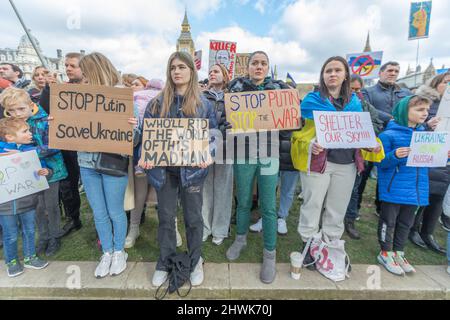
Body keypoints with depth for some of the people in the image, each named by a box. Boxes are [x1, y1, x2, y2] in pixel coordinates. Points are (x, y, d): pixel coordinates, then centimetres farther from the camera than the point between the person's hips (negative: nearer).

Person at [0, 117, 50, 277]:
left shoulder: (31, 150, -5)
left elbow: (42, 169, 3)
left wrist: (46, 172, -20)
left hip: (28, 201, 2)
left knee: (29, 231, 17)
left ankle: (30, 258, 37)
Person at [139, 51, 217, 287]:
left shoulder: (203, 103, 3)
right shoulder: (157, 102, 7)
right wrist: (144, 156, -12)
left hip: (191, 168, -1)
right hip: (163, 168, 2)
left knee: (193, 217, 10)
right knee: (166, 217, 13)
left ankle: (195, 262, 32)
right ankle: (165, 263, 33)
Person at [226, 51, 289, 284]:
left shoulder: (279, 87, 7)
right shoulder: (237, 86, 7)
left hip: (269, 155, 0)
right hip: (243, 154, 1)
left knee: (268, 206, 5)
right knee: (243, 202, 14)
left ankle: (269, 254, 24)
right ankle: (240, 239, 40)